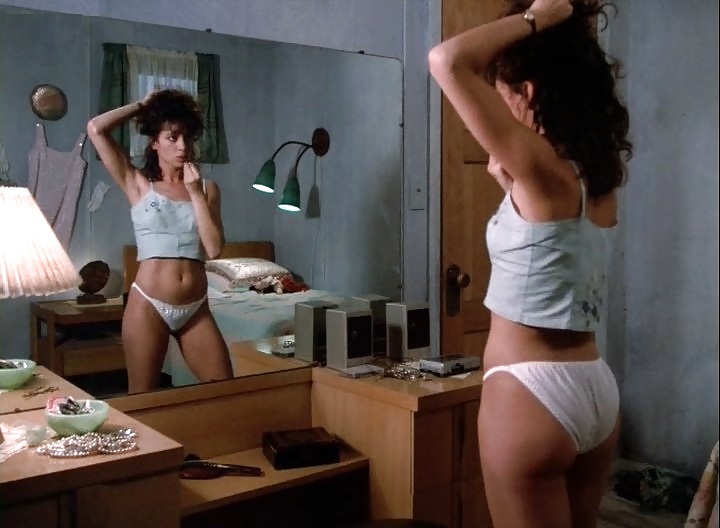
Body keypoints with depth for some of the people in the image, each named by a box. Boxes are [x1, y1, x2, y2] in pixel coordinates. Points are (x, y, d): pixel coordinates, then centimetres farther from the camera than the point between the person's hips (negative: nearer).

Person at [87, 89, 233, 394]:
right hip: (148, 305, -2)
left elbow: (214, 249, -4)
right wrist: (142, 105, 4)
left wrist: (195, 193, -6)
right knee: (141, 399, 7)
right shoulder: (138, 184, 2)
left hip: (196, 307, 3)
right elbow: (96, 129, -8)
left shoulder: (207, 188, 8)